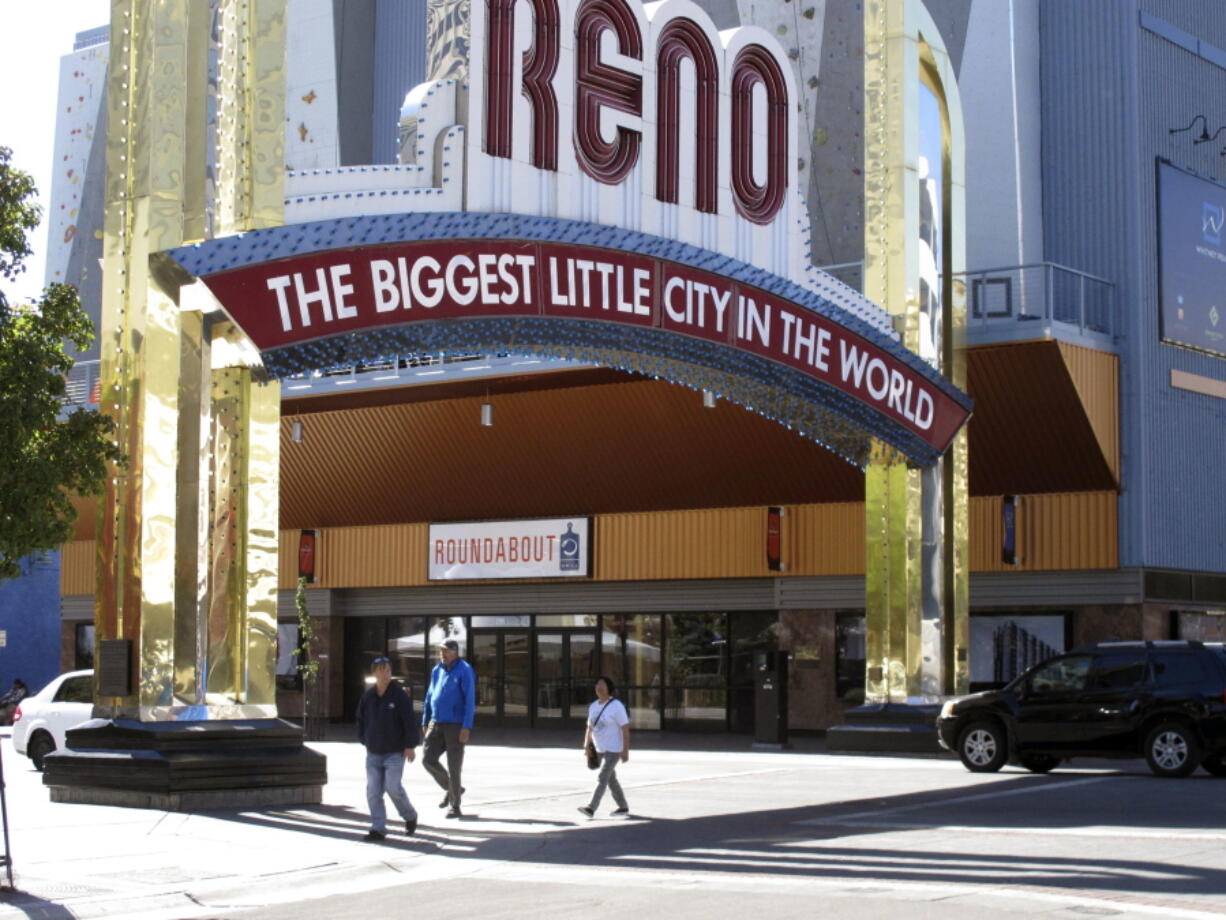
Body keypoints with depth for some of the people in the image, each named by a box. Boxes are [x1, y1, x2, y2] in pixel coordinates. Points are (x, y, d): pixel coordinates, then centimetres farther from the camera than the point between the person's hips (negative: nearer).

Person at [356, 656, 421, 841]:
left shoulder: (399, 694, -10)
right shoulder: (367, 695, 3)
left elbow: (409, 721, -10)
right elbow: (361, 719, 17)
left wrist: (410, 745, -12)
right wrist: (365, 740, 11)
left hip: (395, 752, -5)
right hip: (373, 753, 5)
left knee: (392, 787, -9)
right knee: (373, 791, -1)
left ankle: (410, 816, 16)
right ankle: (378, 828, 6)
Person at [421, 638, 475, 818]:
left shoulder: (464, 671, -9)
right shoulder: (437, 671, 10)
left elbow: (470, 700, -14)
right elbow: (429, 697, 18)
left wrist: (466, 728, -20)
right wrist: (425, 722, 15)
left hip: (456, 726, -6)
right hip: (436, 724, 6)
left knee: (454, 766, -2)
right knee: (428, 759, -2)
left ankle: (454, 806, 9)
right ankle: (451, 789, 21)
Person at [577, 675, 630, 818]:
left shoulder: (616, 706, -14)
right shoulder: (593, 707, 7)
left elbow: (626, 729, -16)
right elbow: (590, 728, 14)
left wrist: (626, 750, -20)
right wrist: (586, 744, -3)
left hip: (614, 749, -8)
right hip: (600, 749, 8)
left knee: (602, 778, -17)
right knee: (611, 779, 15)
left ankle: (591, 808, -25)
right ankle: (623, 807, 29)